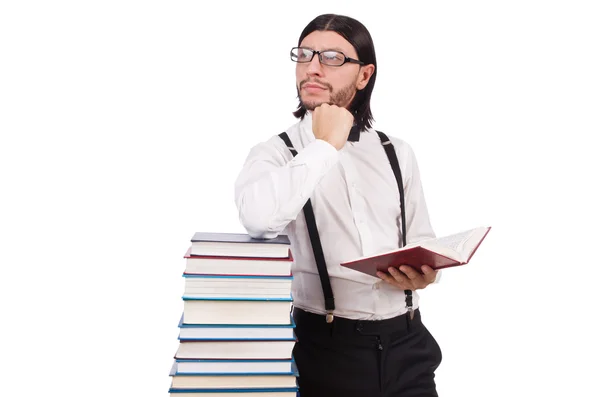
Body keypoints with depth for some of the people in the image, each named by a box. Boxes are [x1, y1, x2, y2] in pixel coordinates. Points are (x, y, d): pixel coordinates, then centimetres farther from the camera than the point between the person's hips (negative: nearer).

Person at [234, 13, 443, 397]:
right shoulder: (276, 154, -3)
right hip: (328, 346, -3)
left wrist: (424, 275, -7)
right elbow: (258, 217, -26)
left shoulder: (398, 153, 10)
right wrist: (325, 146, -17)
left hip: (406, 343, 4)